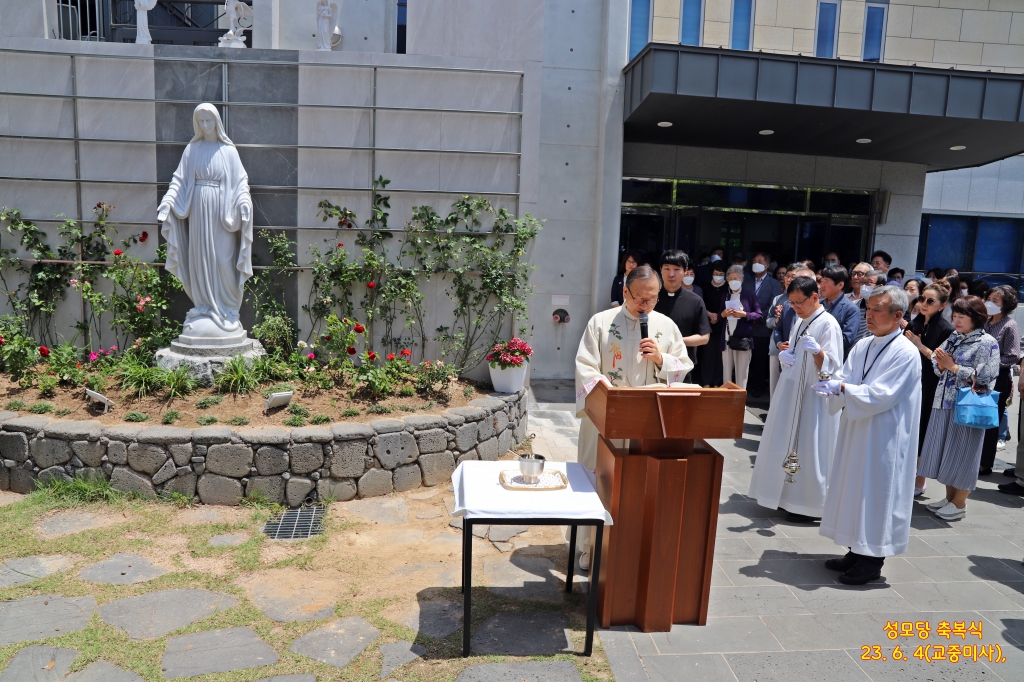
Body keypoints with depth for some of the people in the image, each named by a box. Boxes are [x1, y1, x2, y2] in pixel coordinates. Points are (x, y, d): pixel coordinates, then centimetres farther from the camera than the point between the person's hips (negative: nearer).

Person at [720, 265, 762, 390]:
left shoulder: (749, 294, 1)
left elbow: (758, 314, -1)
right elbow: (718, 315, 18)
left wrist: (744, 314, -16)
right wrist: (723, 314, -4)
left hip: (743, 339, -4)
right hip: (727, 338, 4)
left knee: (741, 374, 1)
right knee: (726, 372, 8)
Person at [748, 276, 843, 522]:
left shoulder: (828, 324, -13)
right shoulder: (800, 322, 12)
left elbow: (832, 366, -18)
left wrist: (817, 351, -36)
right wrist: (784, 355, 0)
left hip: (814, 397, -8)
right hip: (792, 393, 8)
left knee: (808, 449, -3)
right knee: (787, 444, 13)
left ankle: (810, 505, 9)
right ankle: (788, 495, 25)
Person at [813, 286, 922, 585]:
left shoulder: (906, 353, -13)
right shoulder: (863, 347, 8)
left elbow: (880, 395, -20)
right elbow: (844, 379, 4)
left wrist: (842, 387, -22)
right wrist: (831, 385, -17)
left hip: (883, 439, -7)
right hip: (856, 431, 7)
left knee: (876, 491, 1)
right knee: (855, 489, 13)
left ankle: (872, 562, 14)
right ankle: (857, 551, 26)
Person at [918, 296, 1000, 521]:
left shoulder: (987, 343, -8)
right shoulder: (953, 339, 10)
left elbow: (983, 377, -16)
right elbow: (938, 368, 12)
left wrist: (953, 367, -15)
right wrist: (941, 364, -9)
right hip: (944, 402, 7)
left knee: (961, 452, 2)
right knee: (944, 450, 12)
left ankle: (959, 503, 14)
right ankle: (950, 496, 26)